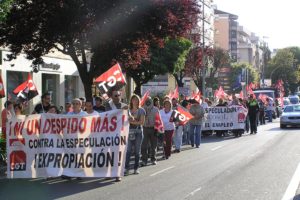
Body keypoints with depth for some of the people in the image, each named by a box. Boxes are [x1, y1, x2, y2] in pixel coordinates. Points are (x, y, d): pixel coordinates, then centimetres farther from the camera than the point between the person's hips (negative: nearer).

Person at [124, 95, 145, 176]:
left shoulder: (141, 110, 6)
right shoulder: (128, 109, 11)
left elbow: (142, 122, -1)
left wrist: (133, 122, -10)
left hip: (138, 131, 0)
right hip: (130, 131, 0)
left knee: (137, 151, 3)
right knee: (128, 150, -8)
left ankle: (136, 168, 10)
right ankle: (126, 168, -7)